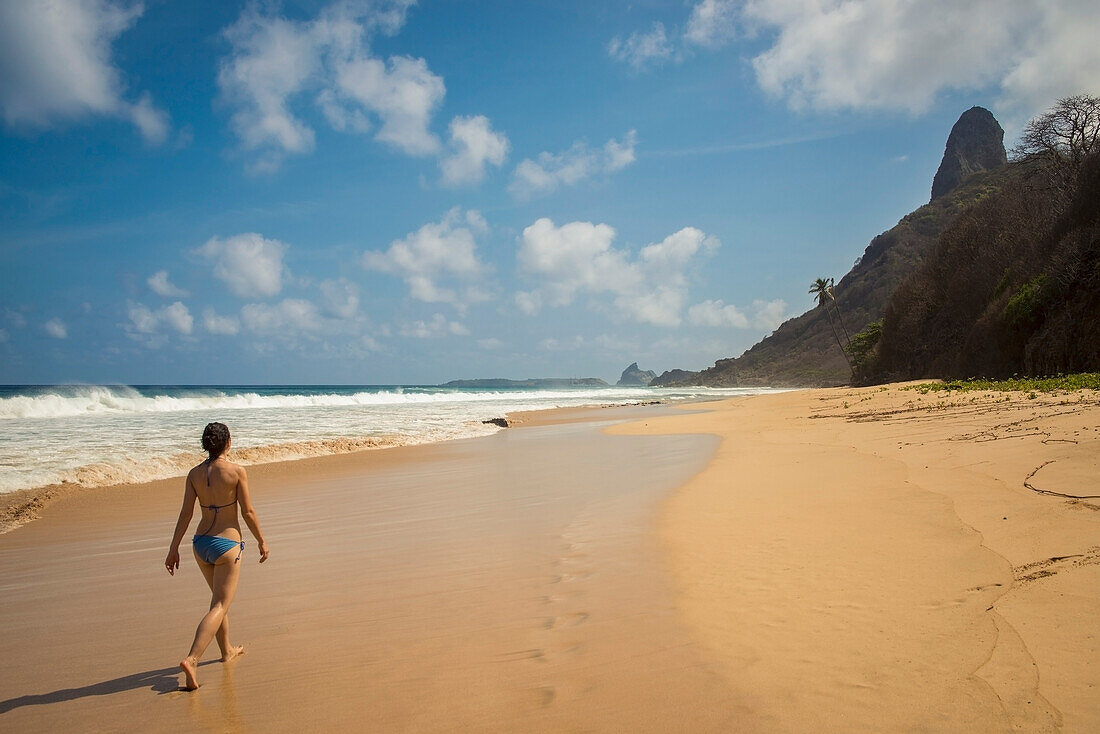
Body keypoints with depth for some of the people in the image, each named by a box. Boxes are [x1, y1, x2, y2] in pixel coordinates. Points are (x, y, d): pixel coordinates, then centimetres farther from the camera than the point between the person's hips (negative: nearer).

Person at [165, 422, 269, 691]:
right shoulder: (236, 471, -12)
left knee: (220, 598, 23)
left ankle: (227, 650, 37)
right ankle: (191, 659, -17)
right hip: (227, 543, -6)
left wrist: (174, 549, 6)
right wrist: (261, 541, 2)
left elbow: (185, 513, 0)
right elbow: (248, 512, -9)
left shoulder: (194, 473, 1)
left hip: (201, 543, 6)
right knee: (220, 606, -2)